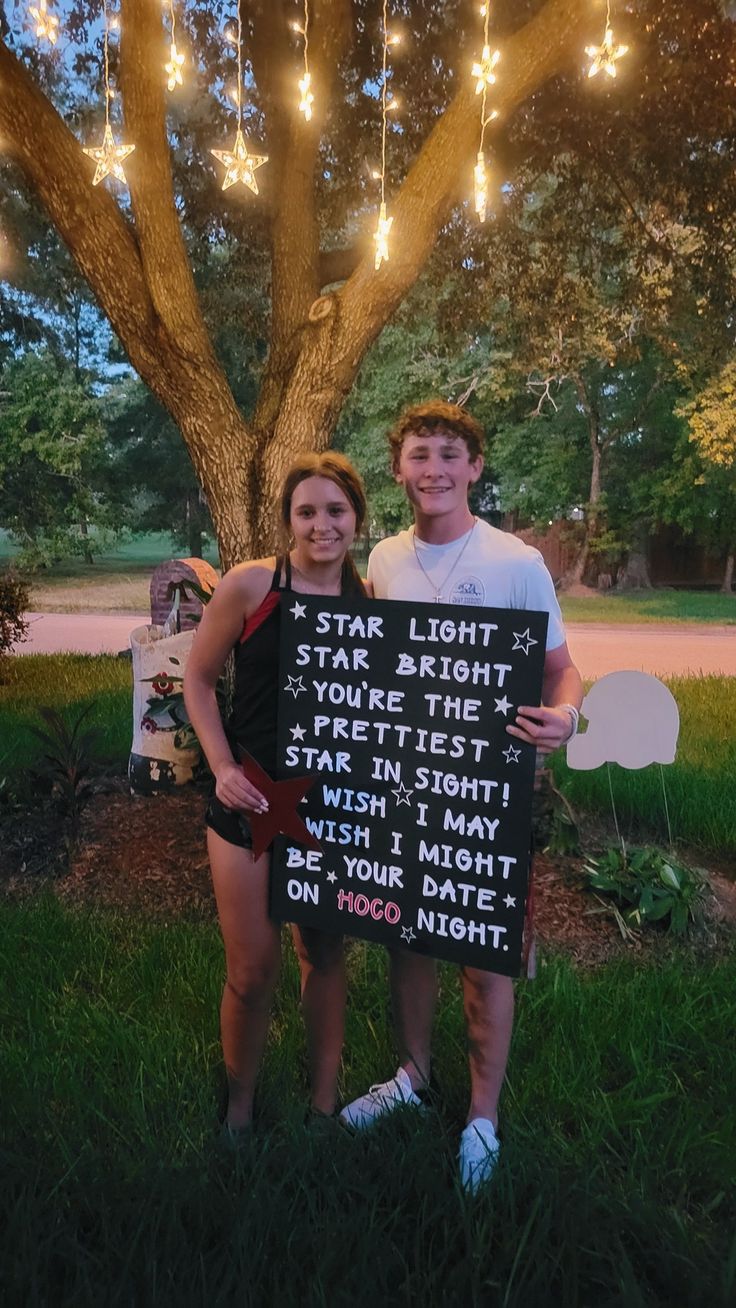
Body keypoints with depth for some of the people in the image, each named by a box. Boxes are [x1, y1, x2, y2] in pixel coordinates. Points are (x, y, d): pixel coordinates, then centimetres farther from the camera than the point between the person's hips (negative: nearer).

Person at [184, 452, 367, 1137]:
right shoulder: (249, 584, -12)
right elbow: (198, 679, -2)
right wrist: (223, 766, -12)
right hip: (251, 799, -2)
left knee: (325, 953, 17)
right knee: (252, 970, 7)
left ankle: (324, 1102, 39)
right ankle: (239, 1107, 36)